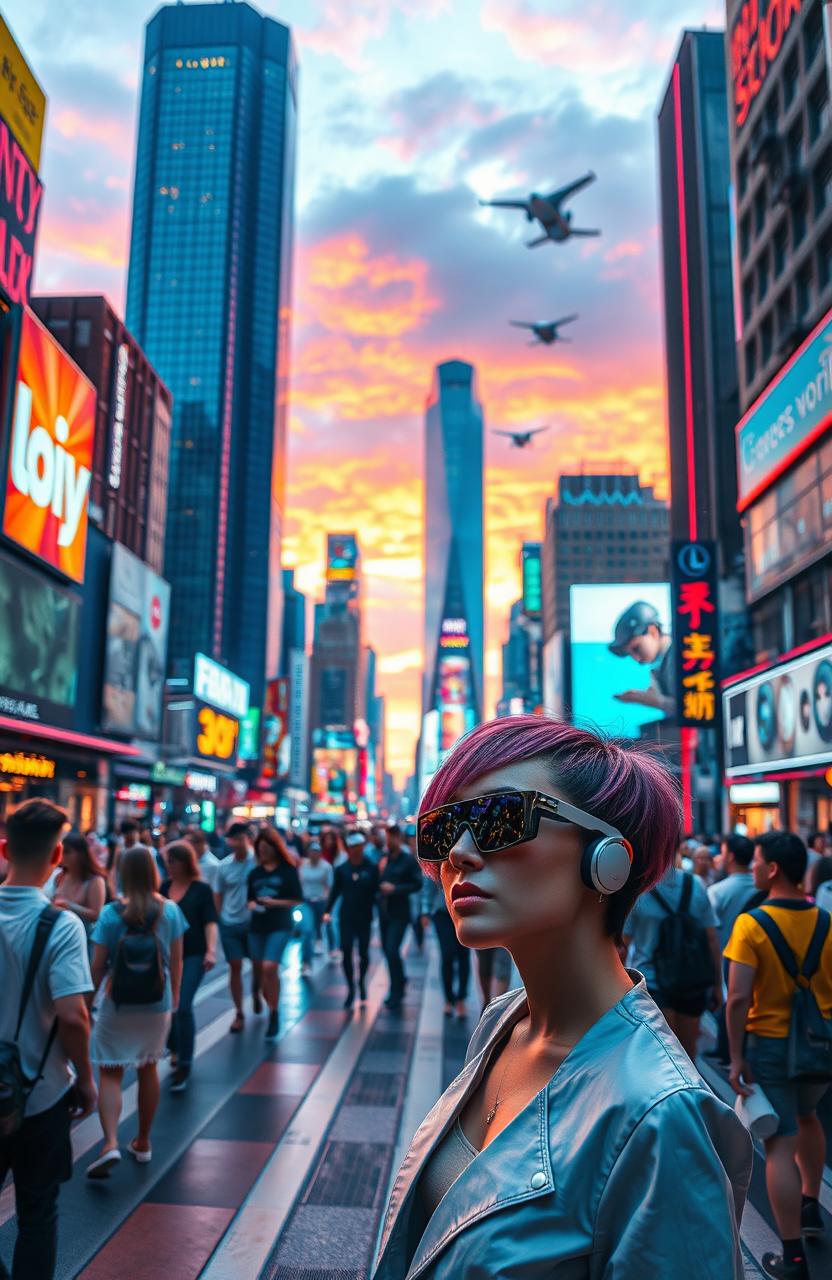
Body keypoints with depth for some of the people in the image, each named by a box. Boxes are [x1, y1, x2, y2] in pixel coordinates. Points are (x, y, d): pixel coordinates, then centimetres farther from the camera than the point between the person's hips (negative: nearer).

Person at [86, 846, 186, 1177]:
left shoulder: (111, 913, -13)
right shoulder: (170, 911, -7)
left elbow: (98, 965, -10)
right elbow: (176, 960, 0)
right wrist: (175, 995, 15)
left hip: (117, 1005, -3)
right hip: (157, 1005, 3)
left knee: (110, 1074, 5)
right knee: (148, 1069, 18)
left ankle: (111, 1144, -12)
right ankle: (143, 1142, 30)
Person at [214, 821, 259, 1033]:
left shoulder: (258, 859, -7)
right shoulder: (223, 866, -1)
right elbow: (217, 895, 7)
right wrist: (219, 918, 5)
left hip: (254, 921, -1)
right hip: (230, 924, 1)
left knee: (258, 964, 12)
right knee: (235, 967, 4)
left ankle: (256, 993, 44)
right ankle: (239, 1014, 15)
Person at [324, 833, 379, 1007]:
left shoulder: (372, 868, -6)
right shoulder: (341, 869, -1)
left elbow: (377, 890, -5)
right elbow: (335, 891, 4)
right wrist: (328, 911, -4)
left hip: (365, 917, -1)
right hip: (346, 917, 1)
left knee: (363, 952, 8)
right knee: (346, 952, -4)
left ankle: (361, 981, 36)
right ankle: (351, 989, 12)